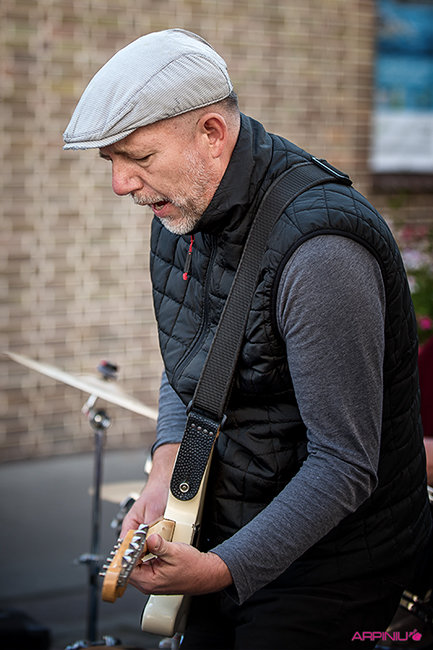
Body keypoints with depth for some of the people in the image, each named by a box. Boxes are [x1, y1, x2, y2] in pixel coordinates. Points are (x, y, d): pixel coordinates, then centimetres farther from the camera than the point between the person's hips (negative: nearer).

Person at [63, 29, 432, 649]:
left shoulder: (319, 252, -30)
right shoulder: (185, 204, -2)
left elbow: (344, 464, -27)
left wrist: (223, 569, -30)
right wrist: (169, 464, -5)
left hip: (330, 565, -8)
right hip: (228, 530, 8)